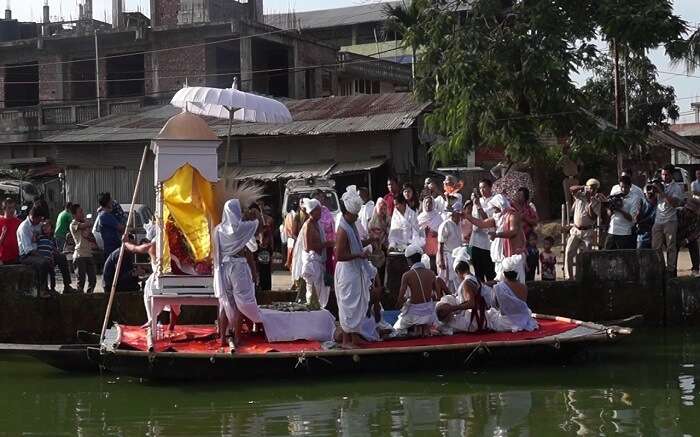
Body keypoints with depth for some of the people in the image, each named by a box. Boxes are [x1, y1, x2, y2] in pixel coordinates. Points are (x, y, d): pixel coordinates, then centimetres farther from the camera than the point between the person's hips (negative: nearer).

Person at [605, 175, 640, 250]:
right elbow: (609, 215, 14)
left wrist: (619, 209, -18)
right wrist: (611, 209, -8)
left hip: (624, 234, -5)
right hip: (611, 233, 5)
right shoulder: (616, 197, 14)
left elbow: (631, 218, -10)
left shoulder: (634, 199, -2)